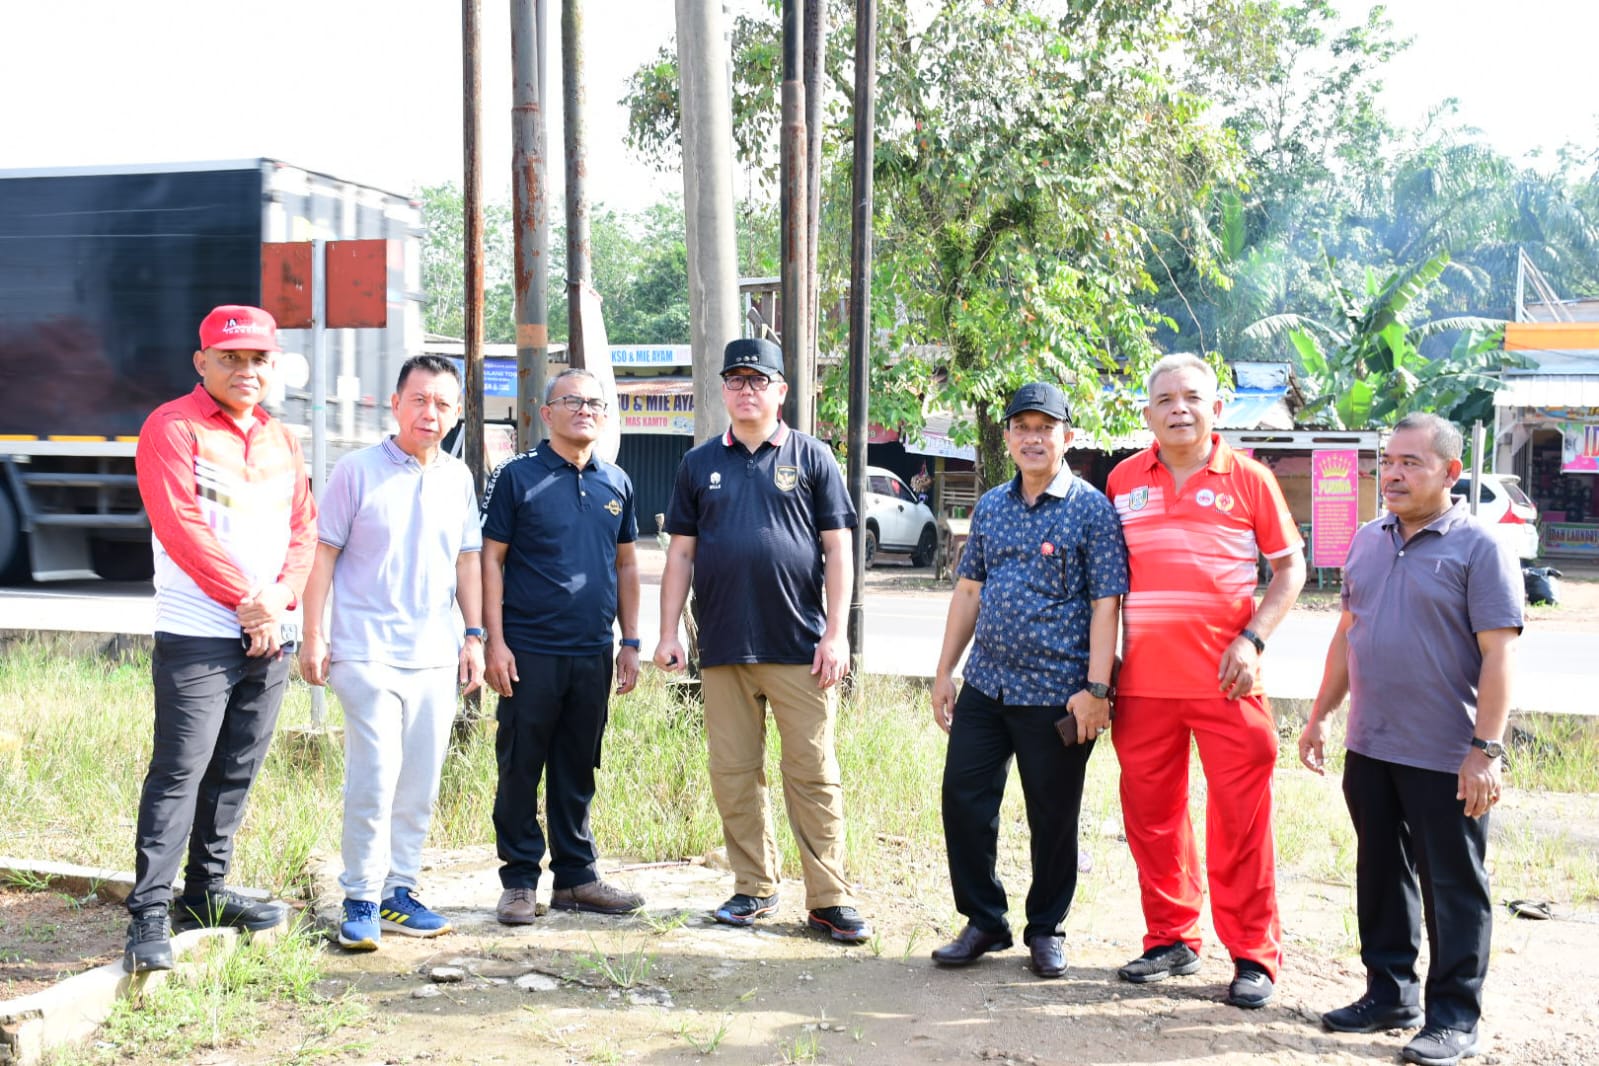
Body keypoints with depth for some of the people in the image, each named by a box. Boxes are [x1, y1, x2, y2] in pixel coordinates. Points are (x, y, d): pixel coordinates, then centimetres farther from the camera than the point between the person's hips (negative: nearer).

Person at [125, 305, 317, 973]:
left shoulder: (280, 440, 16)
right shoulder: (172, 428, -5)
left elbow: (303, 530, 13)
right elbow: (181, 527, -14)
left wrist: (279, 599, -5)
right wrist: (245, 599, -14)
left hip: (270, 636, 7)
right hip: (198, 635, -7)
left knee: (236, 772, 12)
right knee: (179, 772, -8)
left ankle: (207, 891, 24)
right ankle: (149, 916, -5)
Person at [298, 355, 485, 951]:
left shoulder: (458, 478, 11)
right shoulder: (357, 471, -3)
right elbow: (323, 553, -3)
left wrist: (473, 635, 11)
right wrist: (312, 635, -7)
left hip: (435, 657, 5)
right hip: (368, 652, -5)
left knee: (420, 785, 9)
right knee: (376, 778, -10)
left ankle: (398, 891, 20)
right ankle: (361, 900, 2)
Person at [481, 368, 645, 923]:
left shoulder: (616, 483, 12)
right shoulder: (517, 476, -3)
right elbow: (490, 559, -4)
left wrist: (630, 643, 12)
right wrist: (495, 641, -10)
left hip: (592, 653, 4)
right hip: (530, 651, -4)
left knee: (577, 772, 12)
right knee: (521, 770, 2)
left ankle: (577, 877, 21)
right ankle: (519, 881, 12)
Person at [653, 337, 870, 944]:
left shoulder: (811, 458, 4)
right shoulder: (700, 464, 11)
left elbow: (838, 550, 2)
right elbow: (680, 553, 12)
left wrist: (835, 635, -6)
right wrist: (669, 633, 4)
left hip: (799, 645, -3)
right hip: (723, 646, 3)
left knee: (813, 774, -1)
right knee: (734, 774, 6)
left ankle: (829, 899, 5)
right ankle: (754, 888, 19)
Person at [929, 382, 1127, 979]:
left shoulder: (1092, 509, -5)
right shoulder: (991, 506, 12)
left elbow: (1106, 604, -9)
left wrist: (1094, 690, -15)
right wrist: (944, 672, 12)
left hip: (1056, 693, -5)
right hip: (985, 684, 5)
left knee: (1053, 817, 5)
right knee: (963, 799, 4)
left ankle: (1046, 929, 23)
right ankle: (983, 921, 20)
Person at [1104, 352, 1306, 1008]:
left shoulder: (1247, 478, 3)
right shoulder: (1123, 481, 10)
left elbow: (1290, 567, 6)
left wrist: (1252, 640, -8)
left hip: (1226, 681, -3)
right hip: (1143, 681, 3)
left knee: (1240, 818, -1)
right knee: (1151, 813, 9)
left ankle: (1253, 956, 9)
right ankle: (1171, 940, 23)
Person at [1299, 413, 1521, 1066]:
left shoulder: (1478, 547, -9)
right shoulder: (1368, 541, 10)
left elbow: (1498, 653, -14)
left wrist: (1486, 749, -19)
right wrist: (1320, 716, 16)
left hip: (1447, 759, -6)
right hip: (1369, 747, 6)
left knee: (1453, 888, 4)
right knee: (1381, 876, 15)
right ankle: (1390, 994, 28)